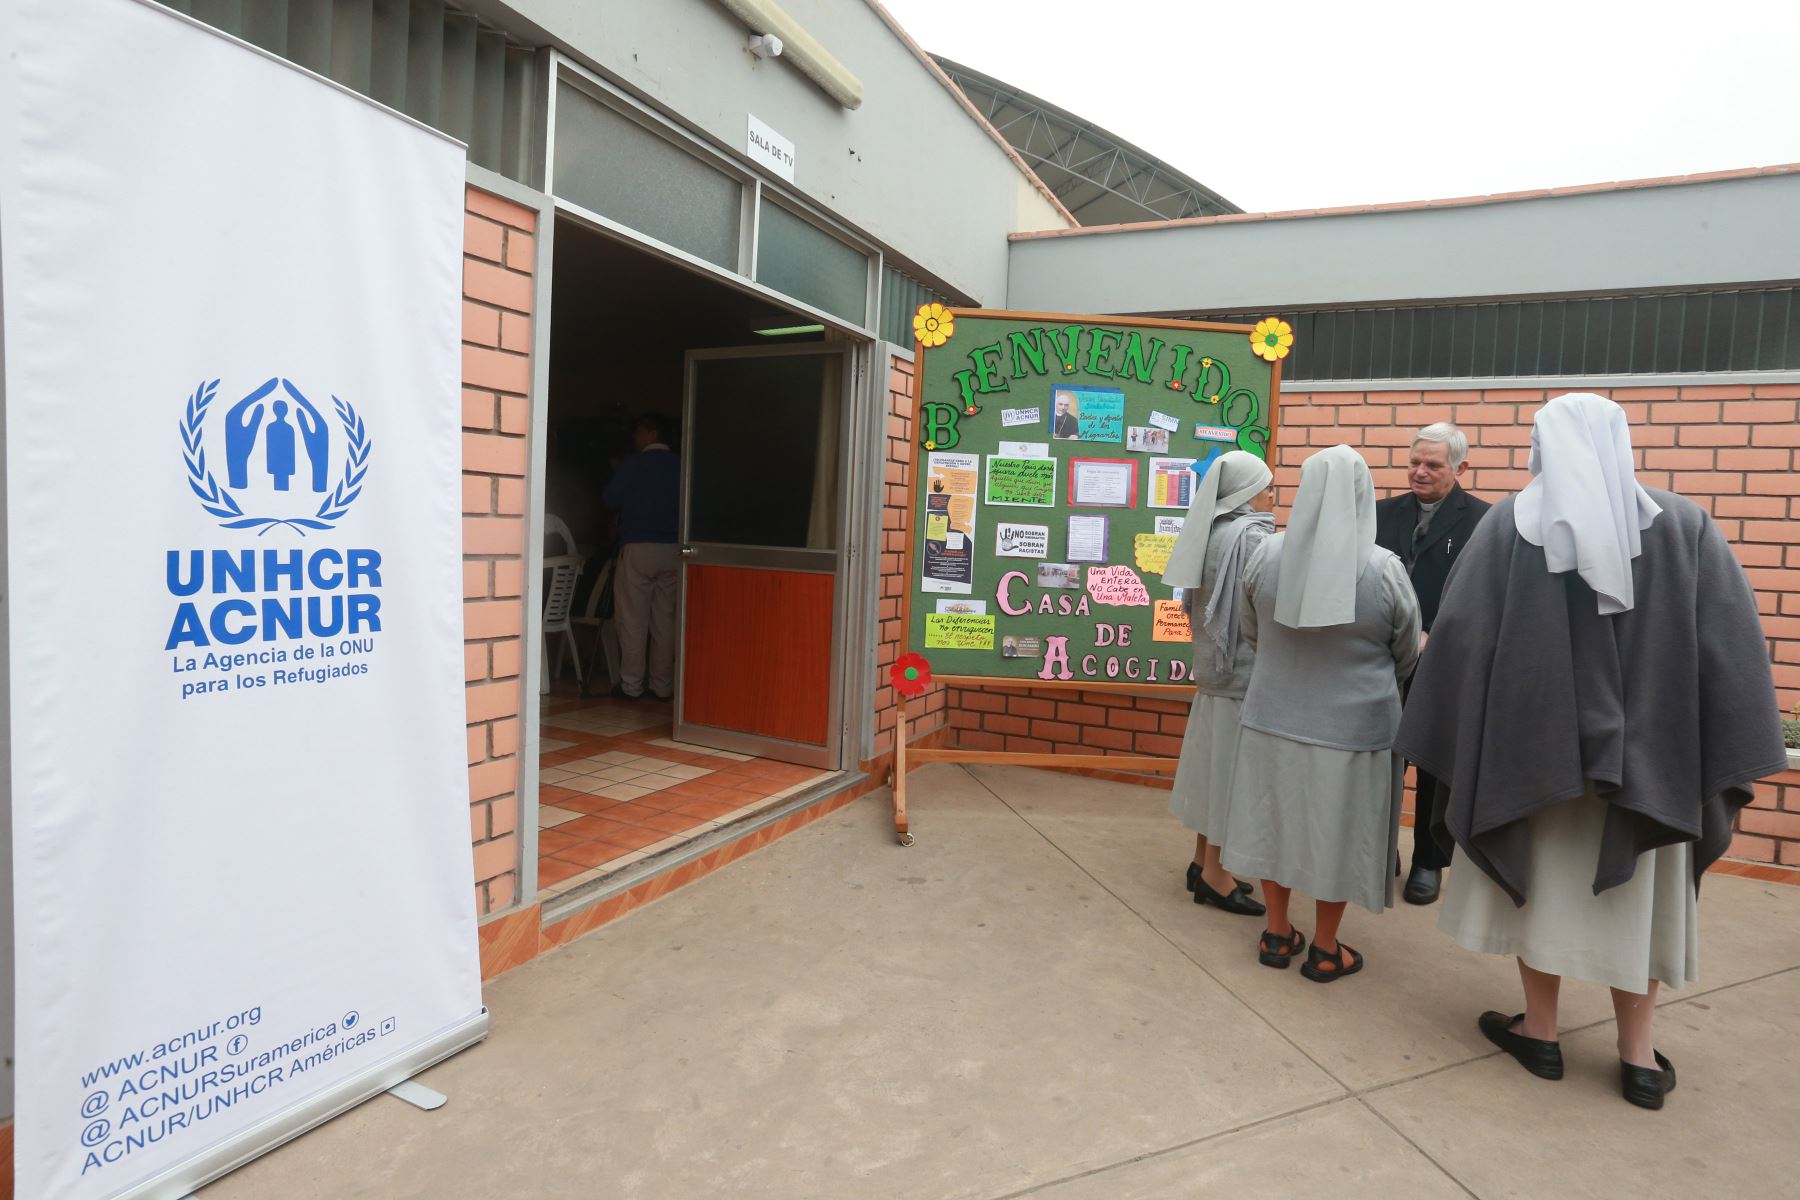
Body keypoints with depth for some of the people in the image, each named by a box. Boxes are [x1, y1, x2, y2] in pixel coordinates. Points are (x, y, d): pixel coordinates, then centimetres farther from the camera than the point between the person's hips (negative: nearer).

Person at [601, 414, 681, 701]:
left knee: (633, 620, 3)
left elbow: (610, 499, 3)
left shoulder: (632, 465, -5)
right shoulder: (680, 466, 4)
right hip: (672, 550, 3)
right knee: (665, 621, 8)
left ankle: (631, 685, 5)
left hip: (638, 547, -3)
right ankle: (662, 685, 12)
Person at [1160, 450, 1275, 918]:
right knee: (1229, 764, 0)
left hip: (1213, 662, 8)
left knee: (1213, 761, 14)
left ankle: (1202, 860, 24)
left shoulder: (1208, 531, 8)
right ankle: (1212, 873, 9)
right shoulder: (1252, 535, -16)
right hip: (1244, 667, -8)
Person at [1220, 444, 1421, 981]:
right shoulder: (1385, 569, -16)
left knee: (1277, 817, 17)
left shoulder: (1265, 556, -9)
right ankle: (1325, 949, 27)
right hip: (1353, 725, -2)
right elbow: (1407, 656, 0)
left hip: (1274, 716, 3)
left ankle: (1278, 934, 31)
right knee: (1337, 830, 12)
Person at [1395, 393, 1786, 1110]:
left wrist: (1458, 741, -3)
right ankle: (1637, 1055, 23)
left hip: (1534, 740, -1)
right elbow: (1733, 641, -4)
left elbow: (1460, 633, -10)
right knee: (1635, 891, 15)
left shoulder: (1509, 523, -7)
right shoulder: (1683, 524, -2)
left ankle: (1540, 1031, 25)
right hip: (1646, 750, 2)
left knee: (1542, 879, 13)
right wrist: (1728, 757, 1)